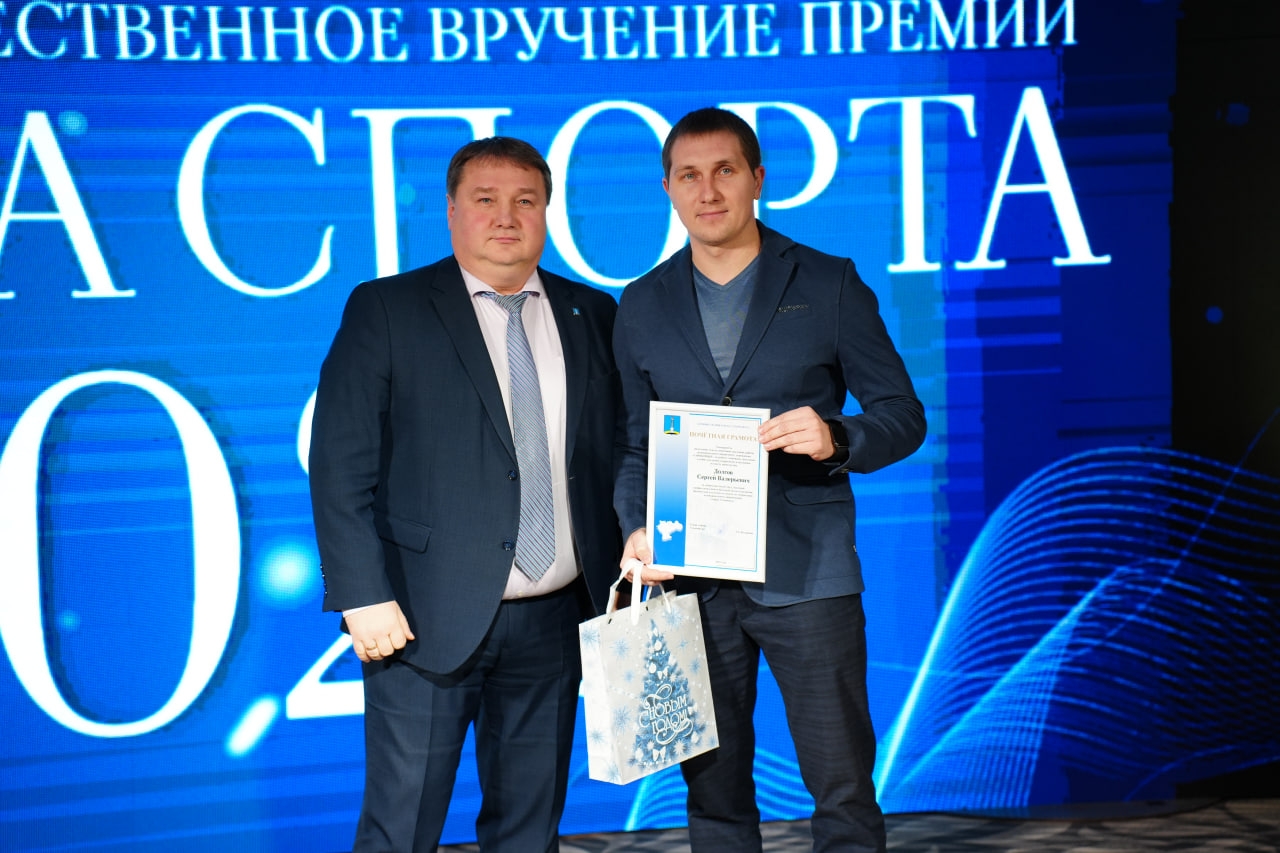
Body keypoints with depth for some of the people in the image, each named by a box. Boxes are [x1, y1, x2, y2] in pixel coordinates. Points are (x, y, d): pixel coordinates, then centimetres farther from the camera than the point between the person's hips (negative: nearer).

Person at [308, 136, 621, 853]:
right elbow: (340, 465, -6)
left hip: (554, 620, 4)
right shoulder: (385, 310, -1)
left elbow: (618, 455, 11)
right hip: (429, 621, -3)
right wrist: (363, 597, -13)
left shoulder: (592, 315, 10)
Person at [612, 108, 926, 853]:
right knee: (712, 791, 12)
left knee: (843, 788, 3)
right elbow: (635, 442, 14)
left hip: (807, 576, -2)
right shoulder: (642, 306, 10)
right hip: (689, 577, 3)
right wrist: (637, 528, -3)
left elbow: (904, 415, 2)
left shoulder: (830, 285, 2)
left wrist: (835, 438, -19)